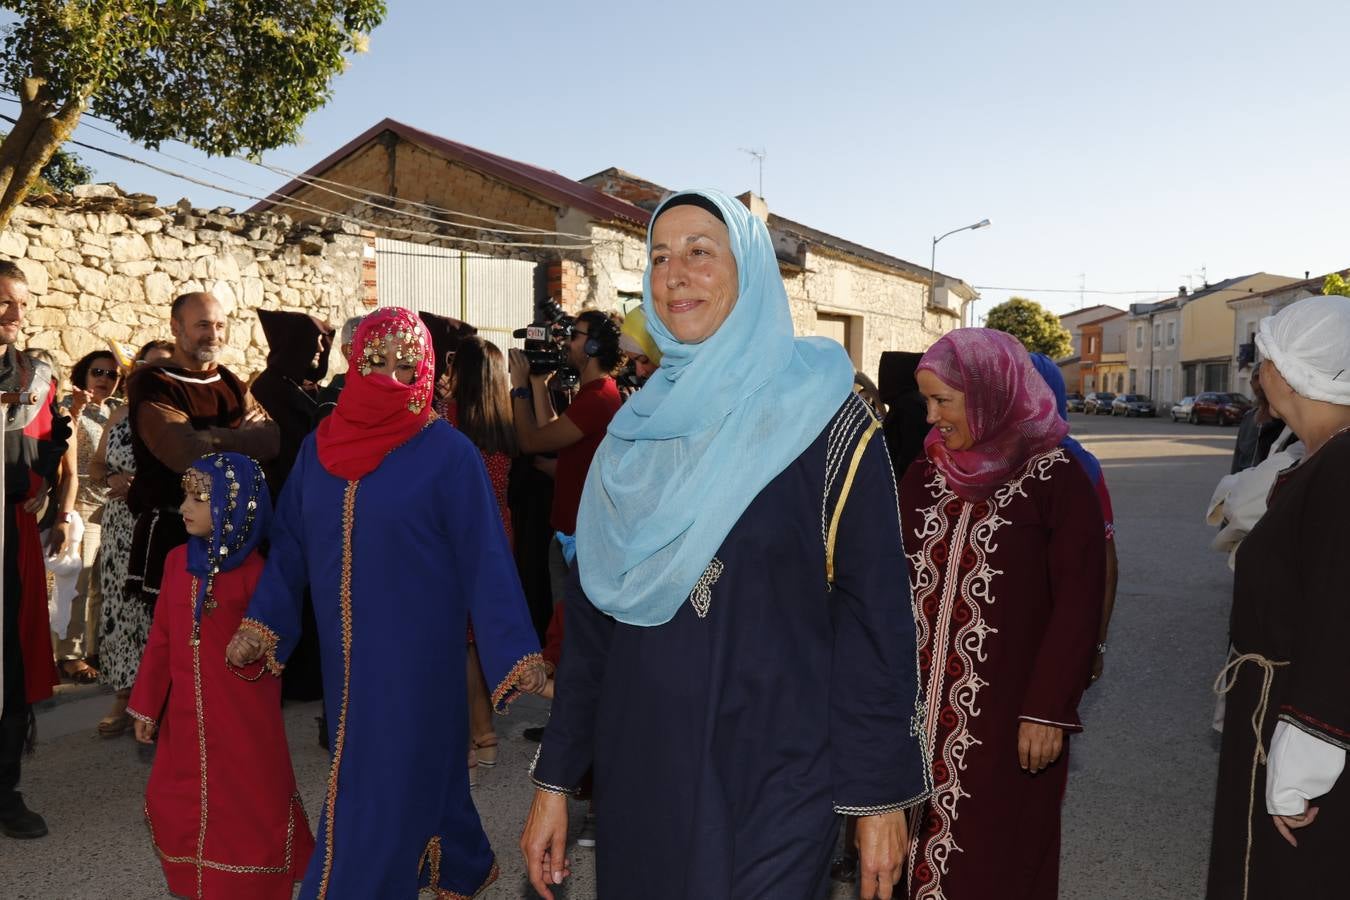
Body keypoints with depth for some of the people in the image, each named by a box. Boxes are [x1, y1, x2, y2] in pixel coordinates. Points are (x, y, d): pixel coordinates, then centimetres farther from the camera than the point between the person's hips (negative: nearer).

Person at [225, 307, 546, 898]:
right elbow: (290, 545, 10)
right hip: (345, 652, 5)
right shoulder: (319, 448, 3)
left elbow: (484, 557, -13)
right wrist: (259, 623, 5)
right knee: (419, 772, 21)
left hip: (414, 652, -5)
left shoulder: (449, 453, -12)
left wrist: (517, 652, -16)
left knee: (387, 786, 3)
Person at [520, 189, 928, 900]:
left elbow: (874, 613, -9)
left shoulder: (823, 418, -9)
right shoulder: (637, 430, 4)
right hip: (636, 772, 5)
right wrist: (555, 780, 6)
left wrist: (880, 795, -10)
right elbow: (590, 614, 6)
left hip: (773, 783, -4)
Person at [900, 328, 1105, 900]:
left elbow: (1077, 605, -10)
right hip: (920, 708, 5)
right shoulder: (925, 474, 7)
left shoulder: (1057, 480, -9)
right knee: (919, 848, 12)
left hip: (1006, 711, -4)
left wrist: (1048, 709, -12)